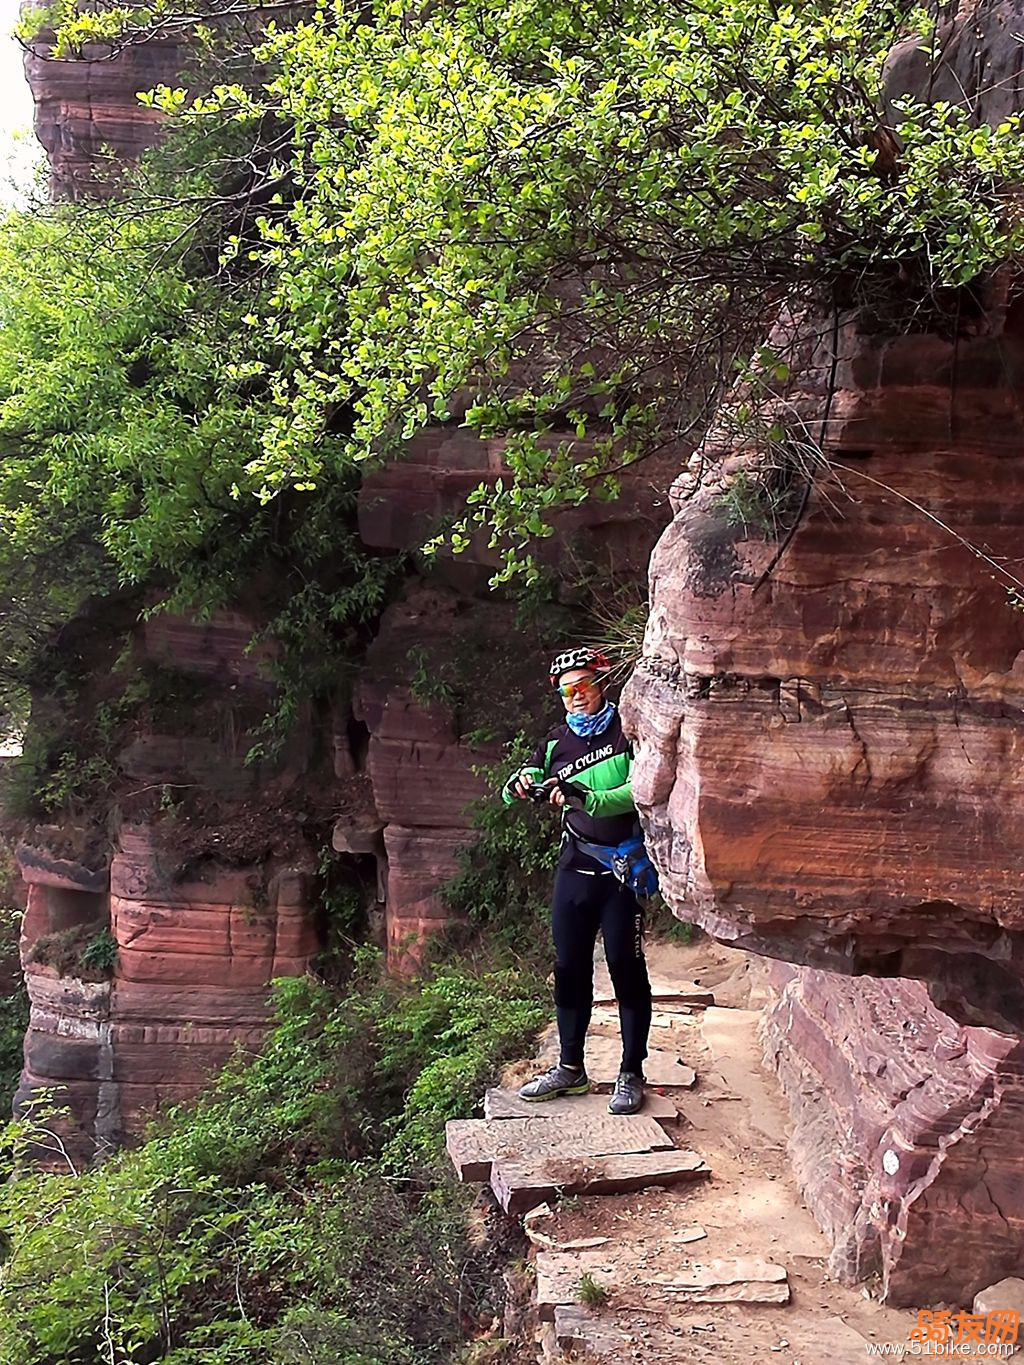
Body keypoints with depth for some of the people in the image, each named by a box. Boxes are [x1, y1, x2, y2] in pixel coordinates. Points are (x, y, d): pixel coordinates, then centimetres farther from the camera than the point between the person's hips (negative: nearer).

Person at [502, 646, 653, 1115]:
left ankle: (631, 1074, 11)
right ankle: (570, 1067, 23)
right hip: (575, 866, 5)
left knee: (626, 967, 0)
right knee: (570, 967, 10)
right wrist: (518, 785, -19)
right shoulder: (556, 742, 9)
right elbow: (516, 791, 6)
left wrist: (587, 798, -32)